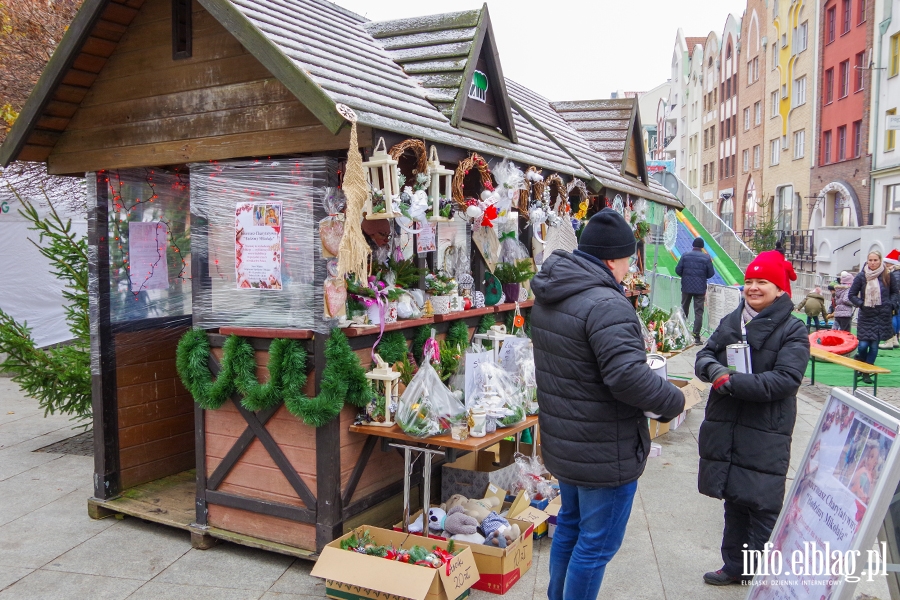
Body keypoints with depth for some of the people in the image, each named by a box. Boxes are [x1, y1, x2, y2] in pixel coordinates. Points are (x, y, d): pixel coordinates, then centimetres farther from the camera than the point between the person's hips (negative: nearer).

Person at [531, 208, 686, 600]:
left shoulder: (547, 298, 5)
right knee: (597, 544, 6)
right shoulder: (606, 305, -26)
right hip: (605, 453, -9)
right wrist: (673, 401, -16)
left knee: (570, 527, 25)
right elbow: (628, 376, -31)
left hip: (561, 445, 9)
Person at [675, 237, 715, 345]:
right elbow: (711, 273, -3)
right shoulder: (706, 258, -5)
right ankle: (696, 337, -3)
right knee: (698, 312, 1)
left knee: (684, 310, 15)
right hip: (700, 289, -2)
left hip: (686, 287, 2)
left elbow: (678, 270, -4)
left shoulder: (685, 255, -2)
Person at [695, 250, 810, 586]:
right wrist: (714, 369, -16)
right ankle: (735, 566, 32)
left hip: (766, 435, -5)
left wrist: (731, 382, -22)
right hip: (724, 428, 6)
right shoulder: (730, 322, 11)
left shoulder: (792, 330, -7)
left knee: (763, 507, 0)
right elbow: (704, 356, 7)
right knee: (733, 501, 17)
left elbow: (786, 379, -17)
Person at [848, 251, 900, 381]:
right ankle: (861, 360, 27)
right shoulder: (861, 277, -3)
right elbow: (851, 294, 5)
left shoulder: (888, 276, -1)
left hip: (882, 316, 0)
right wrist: (861, 304, -7)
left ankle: (867, 372, 13)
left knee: (874, 345, 3)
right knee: (863, 344, -6)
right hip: (866, 316, 0)